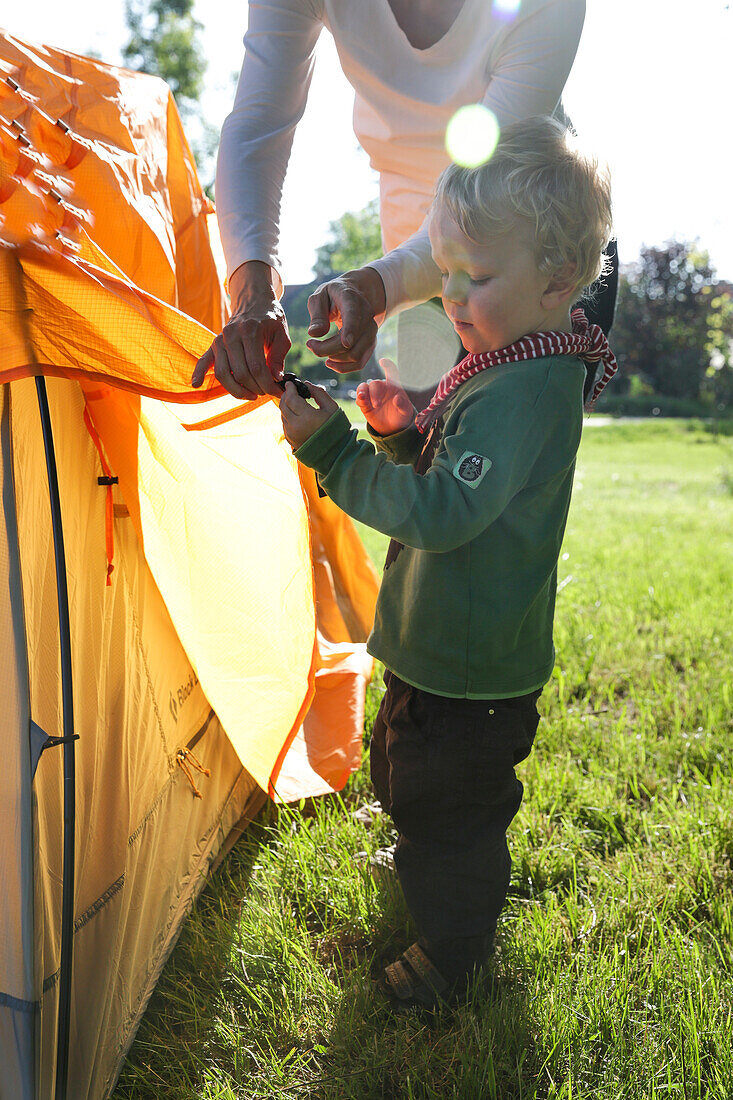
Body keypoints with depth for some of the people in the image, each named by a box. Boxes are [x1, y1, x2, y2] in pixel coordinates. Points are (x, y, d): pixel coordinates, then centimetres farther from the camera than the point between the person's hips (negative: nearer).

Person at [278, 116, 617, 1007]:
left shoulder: (527, 390, -27)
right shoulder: (511, 367, 6)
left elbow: (443, 511, -31)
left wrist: (331, 449, -30)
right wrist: (405, 433, -5)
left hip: (473, 667, -10)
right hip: (440, 647, 10)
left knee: (446, 807, 10)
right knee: (409, 774, 31)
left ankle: (453, 949, 35)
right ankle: (426, 868, 58)